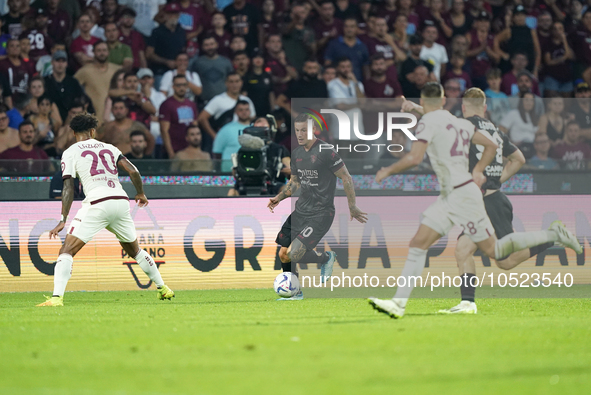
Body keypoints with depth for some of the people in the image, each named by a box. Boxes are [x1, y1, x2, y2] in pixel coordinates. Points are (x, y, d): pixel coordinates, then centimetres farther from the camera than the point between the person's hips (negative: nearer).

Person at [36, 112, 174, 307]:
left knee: (67, 251, -6)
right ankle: (163, 288, 32)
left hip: (97, 204, -5)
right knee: (134, 250, 26)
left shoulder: (70, 153, 8)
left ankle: (57, 297, -23)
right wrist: (141, 194, 28)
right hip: (121, 201, 5)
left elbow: (68, 188, -2)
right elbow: (133, 171, 10)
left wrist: (63, 220, -4)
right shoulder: (109, 148, 20)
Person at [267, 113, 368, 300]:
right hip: (300, 211, 8)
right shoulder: (296, 153, 8)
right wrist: (279, 197, 8)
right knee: (283, 254, 3)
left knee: (293, 254, -19)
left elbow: (346, 178, -10)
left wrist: (352, 207, -7)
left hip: (320, 214, -8)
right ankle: (295, 292, 23)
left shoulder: (326, 152, -15)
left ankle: (326, 258, 9)